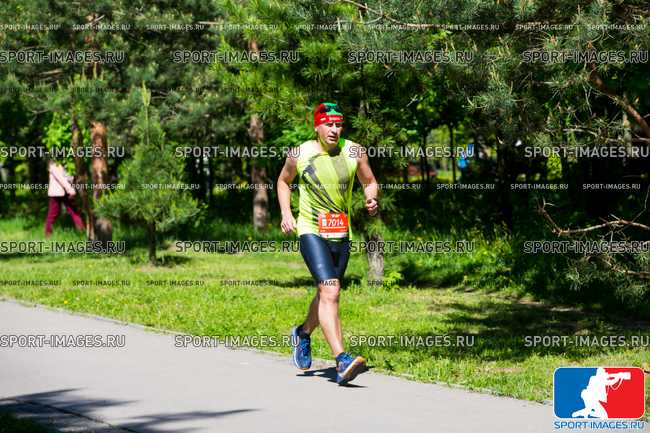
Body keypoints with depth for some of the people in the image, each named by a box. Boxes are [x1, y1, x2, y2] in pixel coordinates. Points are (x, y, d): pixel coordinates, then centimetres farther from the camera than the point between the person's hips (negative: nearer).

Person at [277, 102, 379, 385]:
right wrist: (286, 213, 2)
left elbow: (370, 182, 13)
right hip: (311, 232, -4)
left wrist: (371, 199, -9)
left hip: (341, 235, 4)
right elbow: (283, 181, 15)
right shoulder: (299, 154, -4)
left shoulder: (354, 152, -1)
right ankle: (342, 361, -31)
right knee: (330, 291, -22)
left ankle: (303, 333, 50)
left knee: (327, 294, 19)